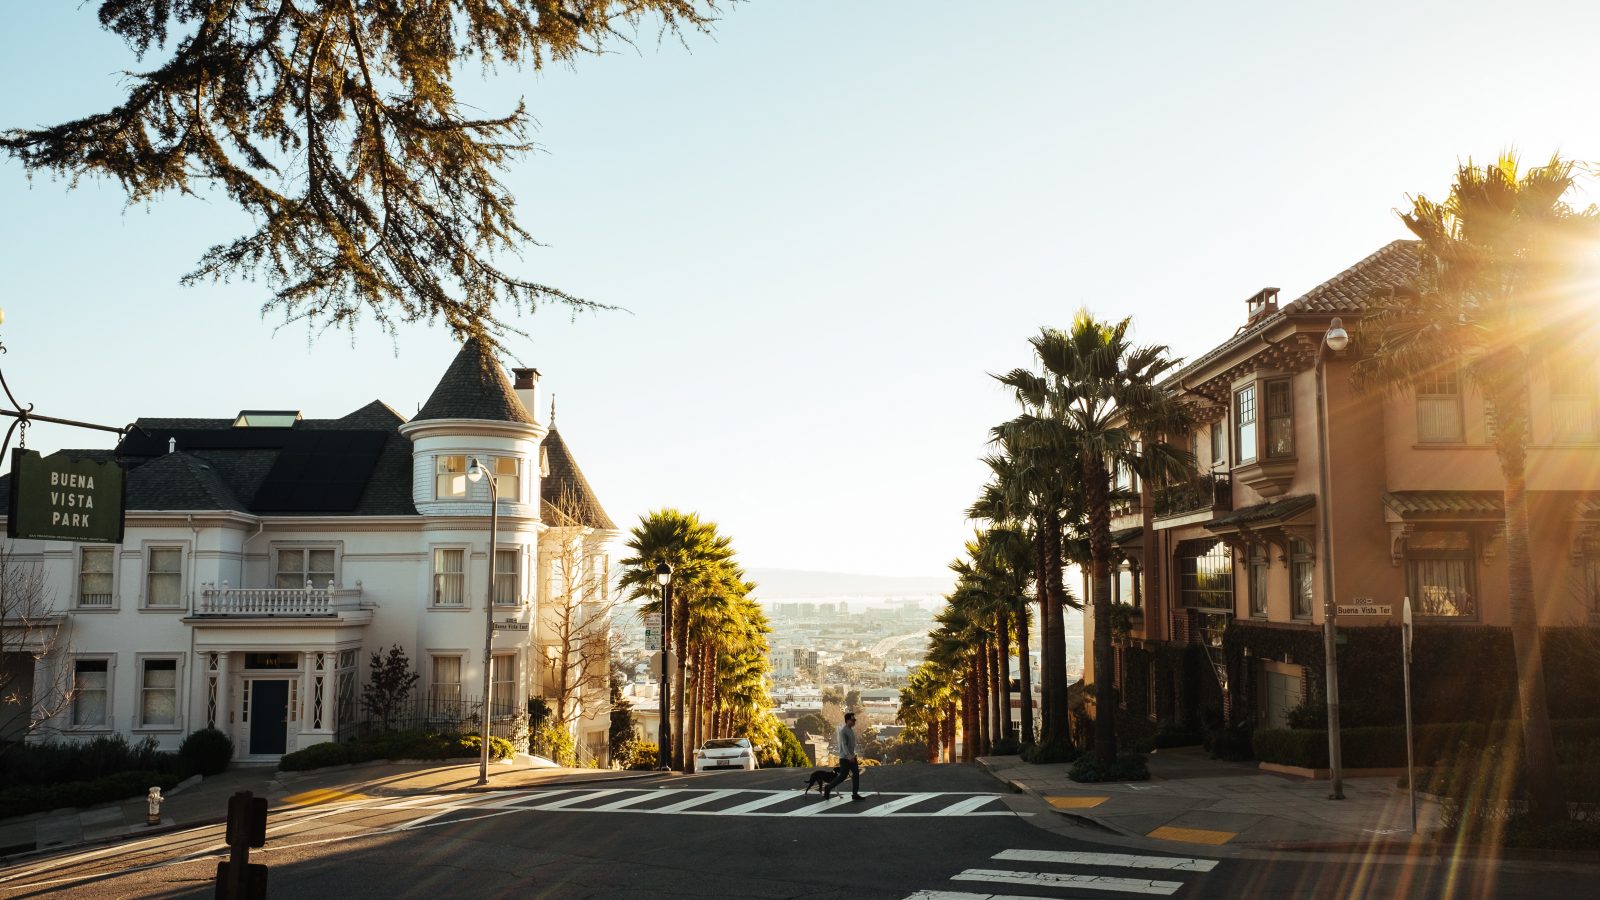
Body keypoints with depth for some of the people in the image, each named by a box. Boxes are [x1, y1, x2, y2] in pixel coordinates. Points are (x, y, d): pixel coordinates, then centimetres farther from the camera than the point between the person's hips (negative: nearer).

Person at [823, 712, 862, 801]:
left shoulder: (851, 730, 11)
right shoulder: (843, 731, -17)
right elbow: (844, 745, -24)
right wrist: (849, 756, -32)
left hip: (852, 757, 9)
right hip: (845, 758, -9)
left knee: (856, 774, 1)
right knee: (842, 776, -3)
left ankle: (855, 794, 4)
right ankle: (828, 787, 13)